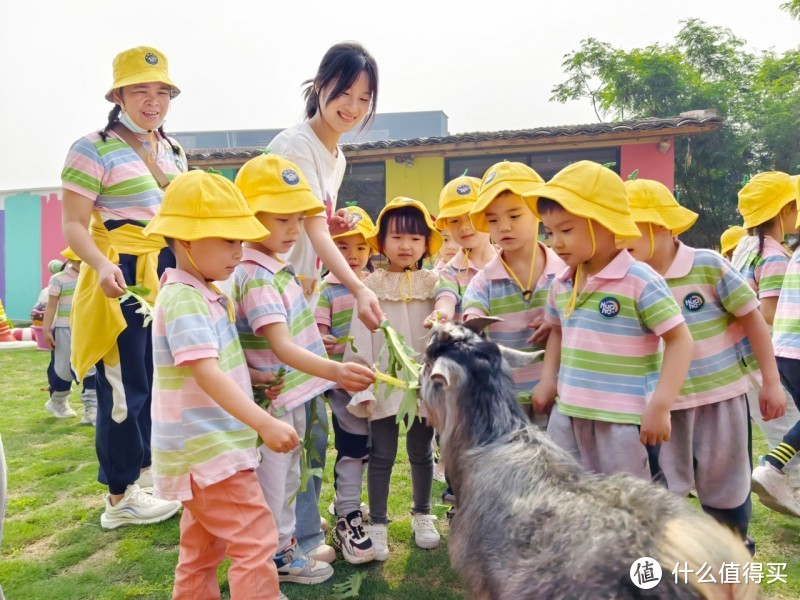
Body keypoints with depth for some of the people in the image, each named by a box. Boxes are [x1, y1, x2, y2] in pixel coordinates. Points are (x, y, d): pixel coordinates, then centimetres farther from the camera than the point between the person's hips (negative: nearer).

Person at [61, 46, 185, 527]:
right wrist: (101, 266, -30)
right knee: (126, 384, 0)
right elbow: (74, 224, -12)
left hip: (170, 274, 7)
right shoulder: (94, 149, -8)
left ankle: (146, 466, 35)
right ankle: (121, 496, 15)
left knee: (162, 377, 15)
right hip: (123, 279, -7)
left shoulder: (174, 151, 13)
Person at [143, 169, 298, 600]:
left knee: (202, 550, 19)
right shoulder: (184, 299, -19)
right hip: (206, 451, -10)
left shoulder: (206, 295, 12)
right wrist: (264, 423, -37)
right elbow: (206, 373, -30)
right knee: (255, 540, -7)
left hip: (205, 448, 10)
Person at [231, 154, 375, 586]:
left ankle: (287, 541, 42)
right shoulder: (256, 278, -25)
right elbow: (281, 348, -37)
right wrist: (334, 371, -49)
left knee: (288, 478, 24)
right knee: (272, 484, 10)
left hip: (293, 396, 9)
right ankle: (278, 558, 28)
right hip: (272, 402, -9)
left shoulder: (276, 266, 5)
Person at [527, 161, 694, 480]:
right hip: (567, 415, 7)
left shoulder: (639, 281, -14)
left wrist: (660, 406, -19)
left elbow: (679, 339, -13)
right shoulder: (561, 284, 6)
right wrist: (548, 379, 10)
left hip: (625, 421, -6)